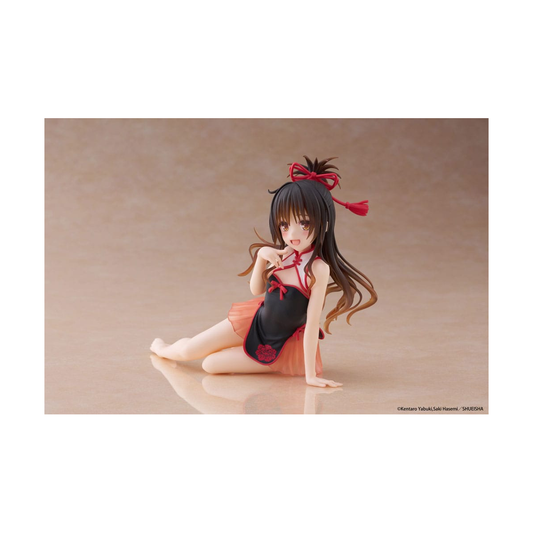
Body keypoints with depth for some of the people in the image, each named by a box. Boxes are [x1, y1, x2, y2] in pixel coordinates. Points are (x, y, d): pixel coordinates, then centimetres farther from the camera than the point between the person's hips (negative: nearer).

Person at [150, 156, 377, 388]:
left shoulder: (318, 268, -30)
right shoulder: (282, 255, -12)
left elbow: (313, 323, -28)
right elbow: (256, 290, 0)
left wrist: (310, 374, -25)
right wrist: (262, 257, -19)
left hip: (280, 345, -5)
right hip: (254, 321, 5)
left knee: (211, 364, -9)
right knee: (188, 351, 4)